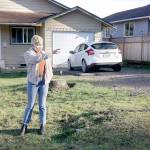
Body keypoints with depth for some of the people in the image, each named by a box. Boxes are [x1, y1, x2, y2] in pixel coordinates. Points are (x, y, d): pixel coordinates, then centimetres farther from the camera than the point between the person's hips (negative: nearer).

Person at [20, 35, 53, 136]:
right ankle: (25, 125, 11)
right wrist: (45, 56, -37)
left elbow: (49, 67, 18)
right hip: (33, 83, -3)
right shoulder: (28, 54, -4)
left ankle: (43, 125, 14)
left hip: (44, 83, 3)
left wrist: (49, 77, 5)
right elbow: (35, 59, -26)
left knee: (42, 105, 5)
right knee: (30, 105, 0)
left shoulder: (45, 54, 11)